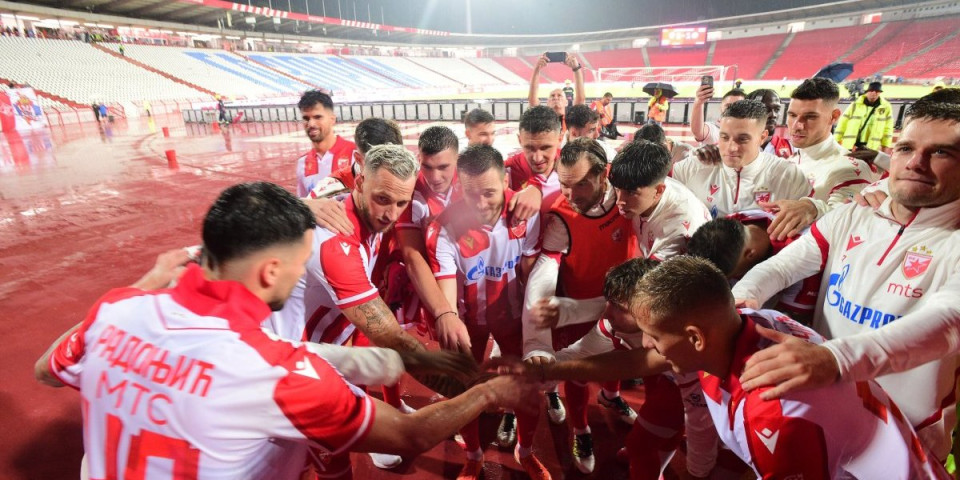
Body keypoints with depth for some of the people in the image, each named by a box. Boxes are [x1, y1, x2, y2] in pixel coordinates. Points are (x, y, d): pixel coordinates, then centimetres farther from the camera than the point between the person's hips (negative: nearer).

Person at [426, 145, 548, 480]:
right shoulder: (444, 229, -29)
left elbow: (531, 273, -12)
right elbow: (446, 294, -32)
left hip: (513, 314, 2)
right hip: (470, 317, -1)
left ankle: (525, 453, 41)